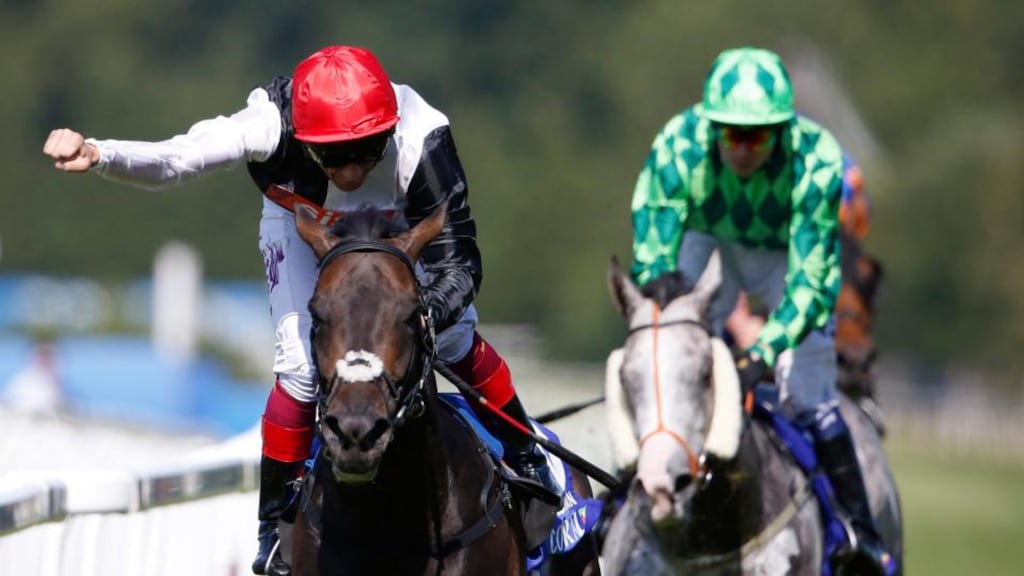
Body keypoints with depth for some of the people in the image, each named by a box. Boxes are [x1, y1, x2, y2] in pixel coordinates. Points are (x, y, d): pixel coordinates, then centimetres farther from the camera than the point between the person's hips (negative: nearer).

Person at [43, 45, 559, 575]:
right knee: (301, 363, -12)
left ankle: (524, 455, 28)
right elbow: (173, 160, -49)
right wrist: (96, 154, -69)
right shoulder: (273, 127, -43)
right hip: (301, 219, -1)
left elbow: (457, 264, -39)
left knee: (453, 337, 0)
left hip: (395, 221, 1)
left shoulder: (420, 143, -43)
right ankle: (275, 522, 6)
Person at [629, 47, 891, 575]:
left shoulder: (817, 162, -36)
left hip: (790, 257, -2)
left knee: (807, 400, -12)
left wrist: (762, 354, -49)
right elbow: (651, 264, -31)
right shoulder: (677, 147, -34)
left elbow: (809, 282, -35)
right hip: (708, 244, 2)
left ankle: (859, 530, 0)